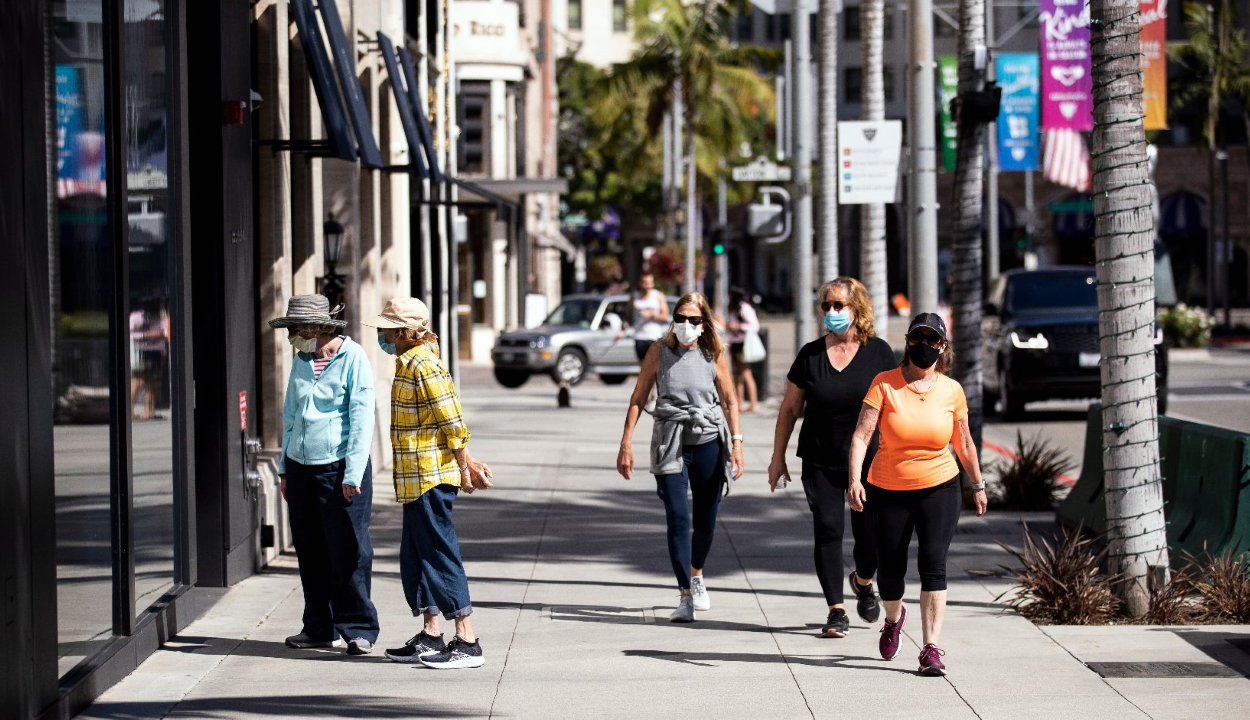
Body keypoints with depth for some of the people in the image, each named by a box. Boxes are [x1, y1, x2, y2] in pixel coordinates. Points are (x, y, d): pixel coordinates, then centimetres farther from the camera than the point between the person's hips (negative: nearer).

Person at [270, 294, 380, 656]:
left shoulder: (352, 358, -7)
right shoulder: (301, 360, 13)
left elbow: (361, 418, -11)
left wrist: (353, 474, -15)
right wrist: (284, 467, 18)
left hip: (339, 469, -7)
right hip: (300, 467, 7)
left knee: (348, 552, -6)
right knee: (310, 552, 9)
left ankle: (357, 628, 1)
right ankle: (320, 628, 17)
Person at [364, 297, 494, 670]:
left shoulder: (423, 365, -17)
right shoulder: (409, 363, 15)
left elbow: (453, 422, -18)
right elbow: (449, 424, 19)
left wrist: (464, 468, -12)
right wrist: (466, 463, 18)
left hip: (431, 479, -10)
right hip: (415, 481, 10)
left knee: (441, 555, -7)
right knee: (415, 557, 14)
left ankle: (467, 643, -5)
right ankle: (430, 636, 20)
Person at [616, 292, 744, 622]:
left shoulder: (714, 356, 1)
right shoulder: (659, 352, -1)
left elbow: (729, 401, 8)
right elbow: (638, 398, 3)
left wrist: (736, 444, 2)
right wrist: (626, 444, -1)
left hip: (709, 443, 1)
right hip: (670, 444, -1)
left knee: (705, 523, 10)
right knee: (678, 519, -13)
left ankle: (696, 574, 40)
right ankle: (685, 596, -11)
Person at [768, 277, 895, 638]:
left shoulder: (878, 352, -1)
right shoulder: (810, 355, 1)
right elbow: (790, 408, 8)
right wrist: (778, 457, 8)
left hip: (868, 461, -1)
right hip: (820, 462, 1)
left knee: (870, 533, 0)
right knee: (828, 531, -4)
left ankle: (863, 582, 33)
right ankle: (837, 611, 3)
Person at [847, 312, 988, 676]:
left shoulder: (951, 390, -2)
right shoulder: (884, 384, -9)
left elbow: (964, 444, 12)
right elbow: (862, 434, -16)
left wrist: (978, 485, 20)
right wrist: (854, 478, -28)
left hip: (939, 487, 0)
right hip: (888, 491, 0)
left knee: (933, 563, -15)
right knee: (890, 568, 10)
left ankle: (932, 649, -15)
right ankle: (894, 617, 44)